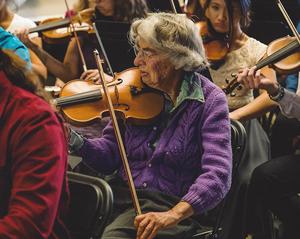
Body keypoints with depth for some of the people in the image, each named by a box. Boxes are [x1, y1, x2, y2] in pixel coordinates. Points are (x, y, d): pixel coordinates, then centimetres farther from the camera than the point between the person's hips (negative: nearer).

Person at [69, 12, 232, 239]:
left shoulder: (209, 100, -7)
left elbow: (217, 175, -18)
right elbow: (109, 156, 8)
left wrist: (174, 214, -33)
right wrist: (74, 140, -13)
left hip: (165, 205, -4)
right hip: (121, 194, 5)